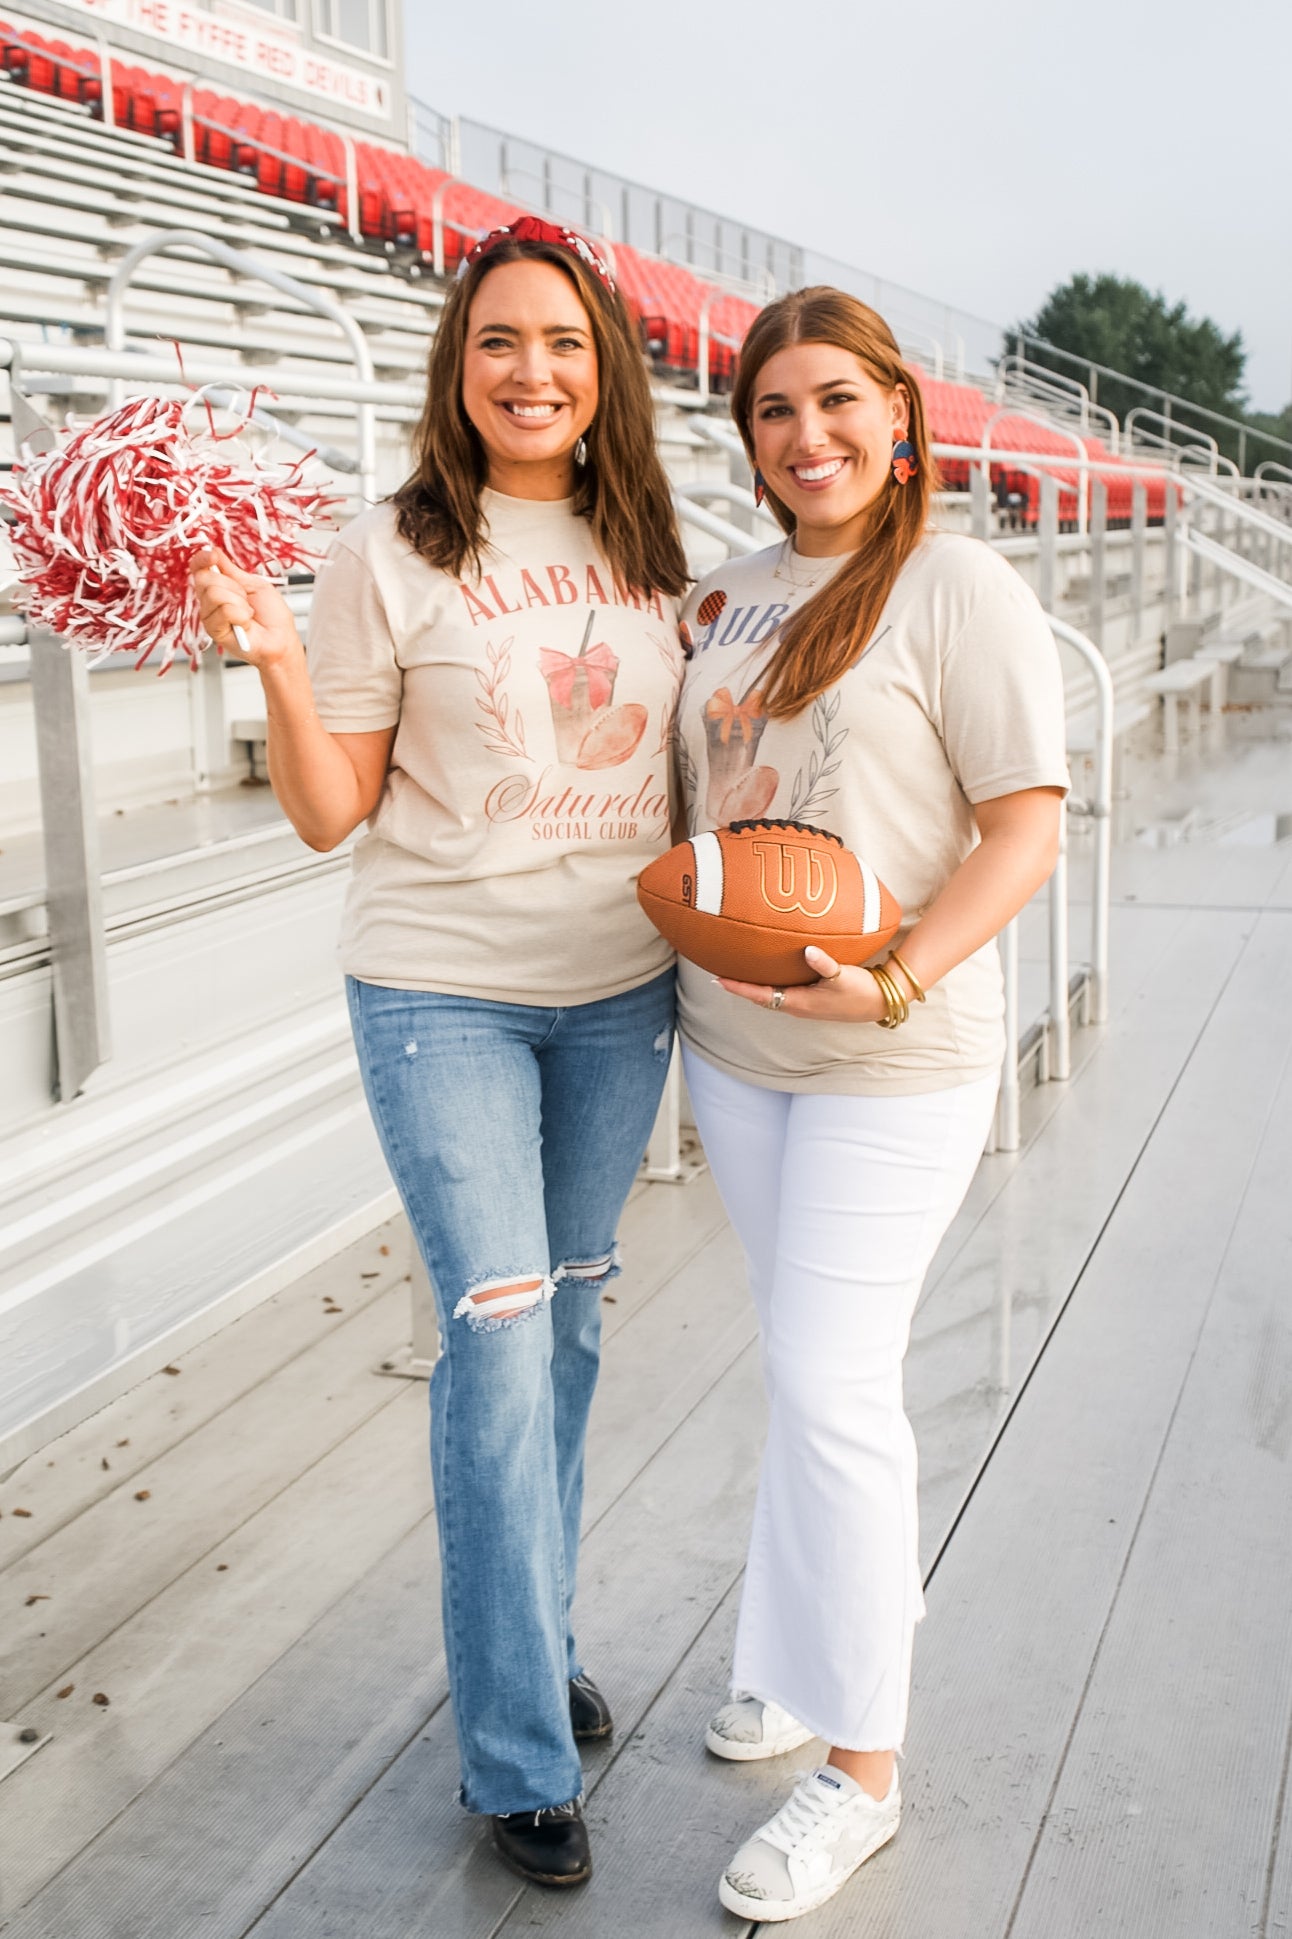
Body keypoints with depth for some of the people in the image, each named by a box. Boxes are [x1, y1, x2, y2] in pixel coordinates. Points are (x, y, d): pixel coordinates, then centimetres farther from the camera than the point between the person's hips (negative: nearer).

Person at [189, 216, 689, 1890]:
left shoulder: (643, 552, 6)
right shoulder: (390, 556, -8)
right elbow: (331, 813, -7)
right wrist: (274, 660, -20)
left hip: (621, 994, 5)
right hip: (445, 996, -5)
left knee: (568, 1325, 14)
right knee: (498, 1338, -5)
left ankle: (537, 1638, 34)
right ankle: (518, 1757, 8)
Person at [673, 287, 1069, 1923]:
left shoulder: (957, 590, -10)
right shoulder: (724, 598, 10)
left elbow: (1024, 825, -13)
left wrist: (895, 985, -24)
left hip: (892, 1057, -6)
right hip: (728, 1037, 6)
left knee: (829, 1379, -5)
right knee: (806, 1359, 17)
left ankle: (861, 1767, 11)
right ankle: (837, 1625, 37)